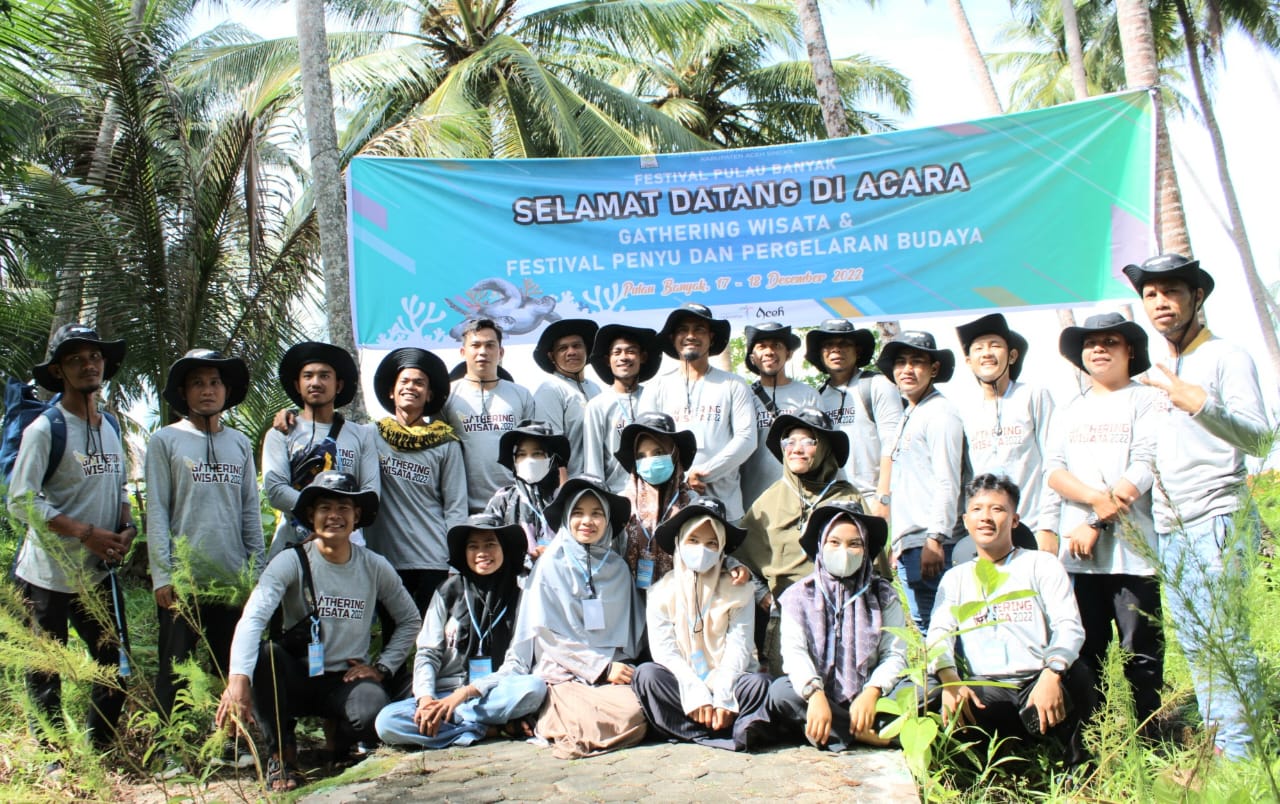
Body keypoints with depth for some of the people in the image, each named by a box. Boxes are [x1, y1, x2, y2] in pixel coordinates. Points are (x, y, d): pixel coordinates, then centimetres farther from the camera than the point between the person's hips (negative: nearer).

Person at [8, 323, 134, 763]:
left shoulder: (111, 428, 11)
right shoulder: (45, 430, -11)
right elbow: (21, 501, -16)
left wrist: (126, 527, -1)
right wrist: (86, 534, -20)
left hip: (100, 574, 6)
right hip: (48, 575, -6)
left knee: (117, 667, 9)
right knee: (46, 674, 6)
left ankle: (99, 752, 25)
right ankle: (56, 759, 19)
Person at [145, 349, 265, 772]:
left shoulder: (240, 444, 12)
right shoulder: (165, 441, 2)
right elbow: (156, 510, -2)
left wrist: (258, 570, 8)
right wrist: (162, 574, -9)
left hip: (231, 577, 3)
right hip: (183, 577, -3)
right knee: (175, 667, 5)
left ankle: (236, 743, 19)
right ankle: (171, 751, 15)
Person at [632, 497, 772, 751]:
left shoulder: (738, 590, 5)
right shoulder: (662, 592, 5)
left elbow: (739, 647, -6)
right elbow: (664, 650, -7)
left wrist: (723, 697, -21)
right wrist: (696, 693, -22)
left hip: (727, 684, -1)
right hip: (683, 686, 1)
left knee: (758, 682, -29)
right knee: (645, 674, -28)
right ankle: (732, 731, -34)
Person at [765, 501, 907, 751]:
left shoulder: (884, 596, 10)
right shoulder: (798, 596, 7)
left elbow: (895, 654, -3)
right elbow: (794, 652, -9)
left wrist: (872, 692, -23)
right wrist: (815, 694, -29)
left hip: (866, 701, 1)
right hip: (818, 698, 0)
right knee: (781, 691, -31)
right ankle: (864, 734, -25)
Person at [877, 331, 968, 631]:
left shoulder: (940, 412, -6)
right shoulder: (908, 416, 21)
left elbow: (947, 482, -14)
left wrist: (935, 540, -20)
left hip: (931, 546, -9)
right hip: (909, 545, 9)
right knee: (923, 629, 10)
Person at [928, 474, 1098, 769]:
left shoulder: (1042, 564, 13)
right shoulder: (955, 578, 21)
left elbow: (1069, 626, -2)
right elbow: (939, 633, 6)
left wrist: (1052, 674, -24)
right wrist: (949, 679, -18)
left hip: (1039, 682, 0)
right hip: (987, 692, 1)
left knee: (1076, 674, -36)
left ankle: (1076, 754, -8)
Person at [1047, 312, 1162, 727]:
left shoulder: (1146, 401, 3)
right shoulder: (1071, 411, 19)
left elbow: (1145, 467, -8)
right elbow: (1054, 471, 8)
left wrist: (1097, 523, -12)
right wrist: (1097, 498, -12)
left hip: (1132, 548, -4)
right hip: (1079, 551, 4)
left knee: (1141, 653, -4)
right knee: (1084, 651, 6)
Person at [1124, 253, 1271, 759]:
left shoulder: (1227, 358, -1)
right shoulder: (1158, 375, 20)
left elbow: (1258, 439, -12)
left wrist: (1201, 403, -26)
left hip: (1217, 519, -7)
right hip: (1169, 527, 7)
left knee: (1223, 635, -11)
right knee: (1194, 642, 7)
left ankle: (1238, 754, -7)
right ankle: (1216, 744, 13)